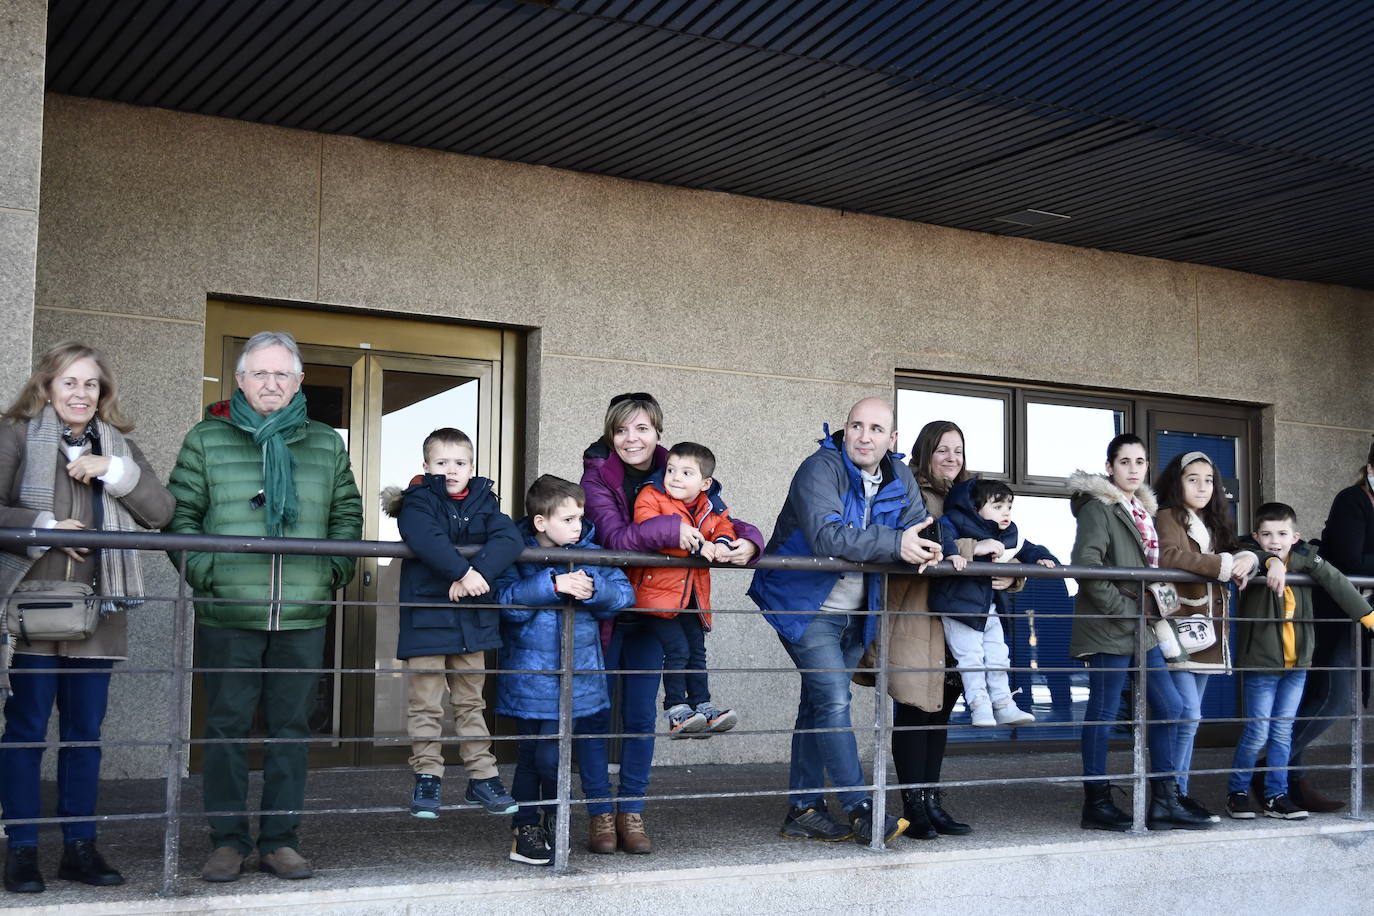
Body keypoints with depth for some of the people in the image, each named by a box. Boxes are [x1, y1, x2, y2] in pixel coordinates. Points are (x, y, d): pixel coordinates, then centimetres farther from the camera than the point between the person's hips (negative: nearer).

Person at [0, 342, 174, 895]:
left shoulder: (118, 445, 15)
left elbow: (161, 512, 4)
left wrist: (112, 470, -7)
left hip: (97, 608, 4)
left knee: (85, 730, 8)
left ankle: (80, 847, 15)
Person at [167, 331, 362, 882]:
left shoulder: (326, 444, 13)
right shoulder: (206, 439, 6)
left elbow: (347, 515, 19)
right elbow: (179, 514, 5)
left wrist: (335, 569, 5)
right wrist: (203, 570, -8)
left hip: (303, 617, 2)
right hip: (227, 615, -2)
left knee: (291, 728, 6)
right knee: (226, 727, 2)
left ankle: (280, 841, 15)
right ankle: (228, 841, 13)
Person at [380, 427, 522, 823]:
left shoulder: (483, 503, 8)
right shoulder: (418, 502, -3)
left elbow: (510, 539, -10)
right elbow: (425, 539, -24)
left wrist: (480, 570, -24)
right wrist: (463, 571, -31)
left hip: (472, 621, 4)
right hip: (427, 618, -4)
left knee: (471, 703, 14)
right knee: (425, 705, 2)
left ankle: (482, 776, 21)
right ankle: (427, 778, 13)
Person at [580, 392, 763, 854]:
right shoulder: (597, 475, -9)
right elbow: (614, 535, -23)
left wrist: (747, 541, -17)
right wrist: (671, 528, -34)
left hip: (650, 612, 3)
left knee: (641, 716, 7)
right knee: (597, 714, 3)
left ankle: (631, 812, 17)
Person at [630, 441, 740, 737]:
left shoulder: (709, 505, 4)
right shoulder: (651, 497, -14)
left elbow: (724, 524, 12)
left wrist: (722, 542, -15)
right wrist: (696, 546, -30)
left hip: (692, 595, 6)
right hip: (657, 590, -6)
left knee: (697, 651, 10)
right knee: (677, 649, -12)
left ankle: (702, 706, 19)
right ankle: (676, 711, -2)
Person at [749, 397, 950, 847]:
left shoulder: (899, 477, 3)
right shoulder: (820, 469, -21)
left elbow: (918, 527, 1)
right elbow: (827, 536, -34)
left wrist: (929, 548, -24)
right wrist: (895, 544, -38)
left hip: (853, 614, 7)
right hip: (804, 606, -7)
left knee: (820, 705, 11)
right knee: (834, 700, -14)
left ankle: (803, 809, 18)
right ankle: (859, 810, -9)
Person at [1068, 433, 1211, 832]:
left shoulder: (1143, 511, 18)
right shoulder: (1098, 507, -9)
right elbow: (1086, 565, -20)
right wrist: (1121, 607, -18)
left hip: (1139, 627, 9)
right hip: (1109, 629, -9)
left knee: (1169, 706, 8)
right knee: (1103, 712, -2)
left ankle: (1164, 803, 13)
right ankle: (1096, 803, 7)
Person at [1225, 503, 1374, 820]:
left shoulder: (1305, 559, 2)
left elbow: (1336, 583, -2)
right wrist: (1272, 563, -50)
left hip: (1297, 663, 4)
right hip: (1261, 663, -4)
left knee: (1282, 732, 9)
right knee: (1257, 732, -2)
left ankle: (1276, 796, 19)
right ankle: (1236, 792, 14)